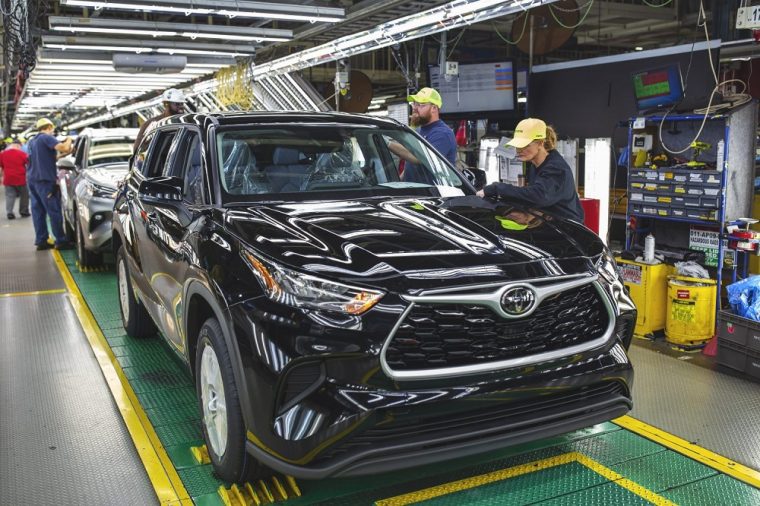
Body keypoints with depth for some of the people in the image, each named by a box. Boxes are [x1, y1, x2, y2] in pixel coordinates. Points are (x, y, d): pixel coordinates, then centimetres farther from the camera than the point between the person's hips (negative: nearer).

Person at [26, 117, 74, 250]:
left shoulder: (32, 141, 19)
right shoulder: (46, 138, -8)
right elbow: (64, 148, -21)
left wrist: (60, 154, 25)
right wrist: (69, 140, -1)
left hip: (32, 179, 9)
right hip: (45, 180, -9)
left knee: (38, 211, 8)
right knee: (54, 211, -5)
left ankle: (41, 241, 8)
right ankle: (61, 241, -4)